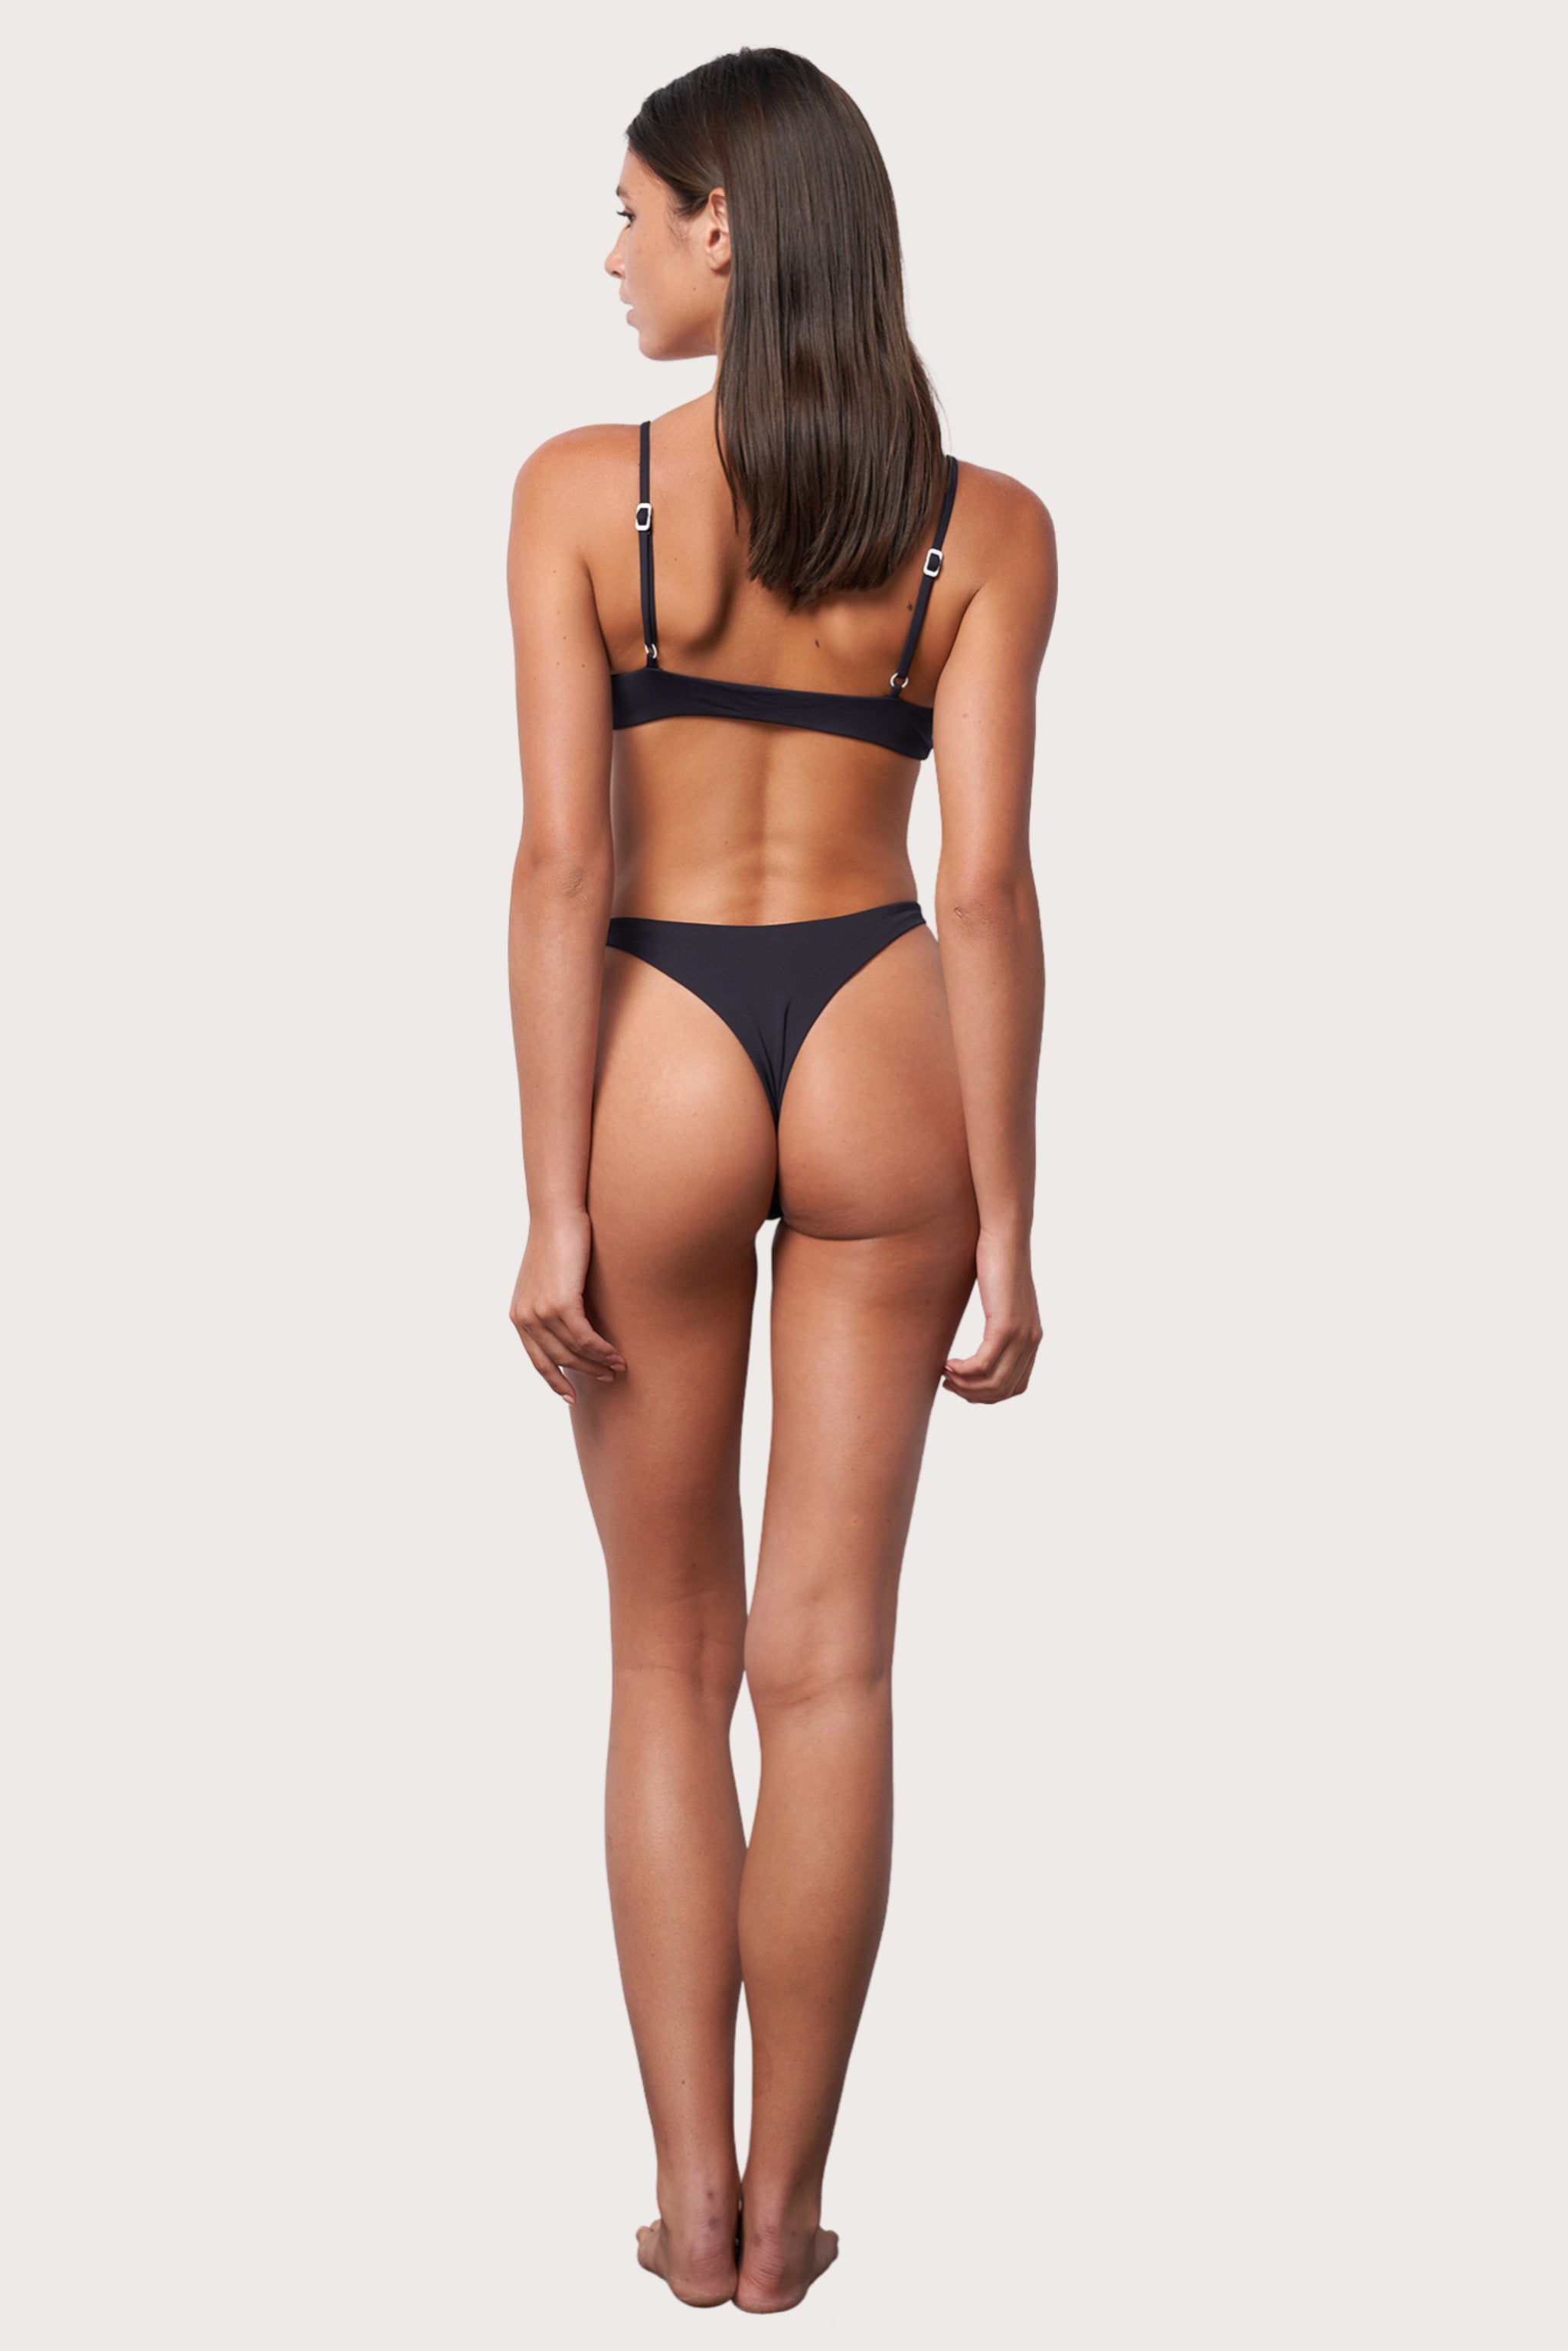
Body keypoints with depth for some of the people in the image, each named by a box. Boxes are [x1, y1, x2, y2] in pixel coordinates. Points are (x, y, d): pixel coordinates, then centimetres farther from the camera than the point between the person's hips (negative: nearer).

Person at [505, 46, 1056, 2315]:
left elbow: (564, 854, -10)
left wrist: (552, 1202, -7)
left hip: (661, 1062, -1)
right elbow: (988, 885, -6)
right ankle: (787, 2208, 18)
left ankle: (691, 2197, 17)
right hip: (880, 1058, 1)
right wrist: (1009, 1226, -2)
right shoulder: (985, 526, -1)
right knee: (828, 1661, 9)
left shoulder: (580, 487, -5)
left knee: (670, 1659, 14)